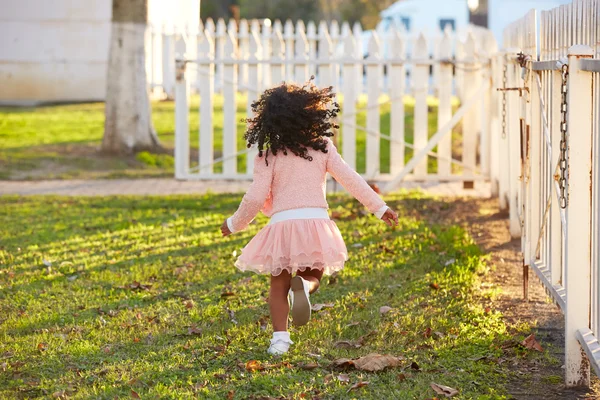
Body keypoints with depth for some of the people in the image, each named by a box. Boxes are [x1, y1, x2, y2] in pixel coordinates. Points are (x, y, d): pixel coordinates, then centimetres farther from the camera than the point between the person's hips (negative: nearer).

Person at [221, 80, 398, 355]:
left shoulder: (269, 155, 1)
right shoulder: (323, 148, 6)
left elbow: (255, 198, -2)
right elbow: (350, 180, 5)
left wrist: (235, 224, 14)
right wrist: (379, 207, 11)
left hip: (282, 224, -1)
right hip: (316, 221, 1)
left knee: (278, 287, 14)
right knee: (312, 276, 19)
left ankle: (280, 338, 1)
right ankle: (303, 286, -16)